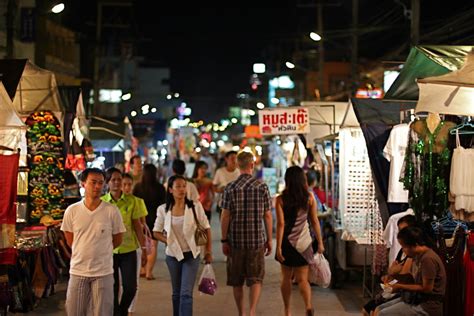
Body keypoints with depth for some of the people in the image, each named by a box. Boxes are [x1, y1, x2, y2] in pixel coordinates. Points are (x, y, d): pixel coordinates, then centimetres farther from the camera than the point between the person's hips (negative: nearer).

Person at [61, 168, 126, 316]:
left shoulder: (112, 211, -5)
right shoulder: (72, 211, -1)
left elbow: (117, 240, 6)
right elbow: (70, 241, 10)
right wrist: (85, 252, 11)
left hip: (103, 272, -1)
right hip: (77, 271, 1)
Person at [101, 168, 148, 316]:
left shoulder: (132, 201, -1)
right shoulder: (102, 202, -2)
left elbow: (137, 224, 3)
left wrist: (143, 246, 1)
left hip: (128, 249, 1)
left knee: (130, 287, 0)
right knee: (113, 288, 5)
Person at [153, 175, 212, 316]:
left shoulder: (195, 206, -8)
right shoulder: (163, 209, -3)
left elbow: (206, 228, 0)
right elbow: (156, 232, 8)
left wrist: (208, 251, 1)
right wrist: (169, 241, -7)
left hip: (191, 255, -2)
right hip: (173, 255, 2)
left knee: (186, 293, -11)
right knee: (176, 293, 15)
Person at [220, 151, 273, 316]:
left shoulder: (230, 188, -3)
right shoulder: (262, 187, -2)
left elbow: (225, 217, -5)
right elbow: (267, 216, -1)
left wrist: (224, 241, 2)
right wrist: (269, 240, 8)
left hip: (236, 240, 0)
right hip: (257, 240, 0)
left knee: (237, 281, 13)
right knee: (256, 278, 5)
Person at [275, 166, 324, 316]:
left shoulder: (281, 199, -8)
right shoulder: (310, 198, -3)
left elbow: (280, 224, -12)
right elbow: (315, 222, -1)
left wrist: (278, 247, -11)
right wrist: (320, 243, 8)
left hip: (287, 242, -1)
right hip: (304, 243, 1)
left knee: (286, 278, 14)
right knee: (302, 279, 5)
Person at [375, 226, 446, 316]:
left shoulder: (428, 259, -21)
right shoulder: (417, 255, 8)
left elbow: (427, 288, -20)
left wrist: (400, 287, -14)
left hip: (427, 306, -10)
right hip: (416, 299, 10)